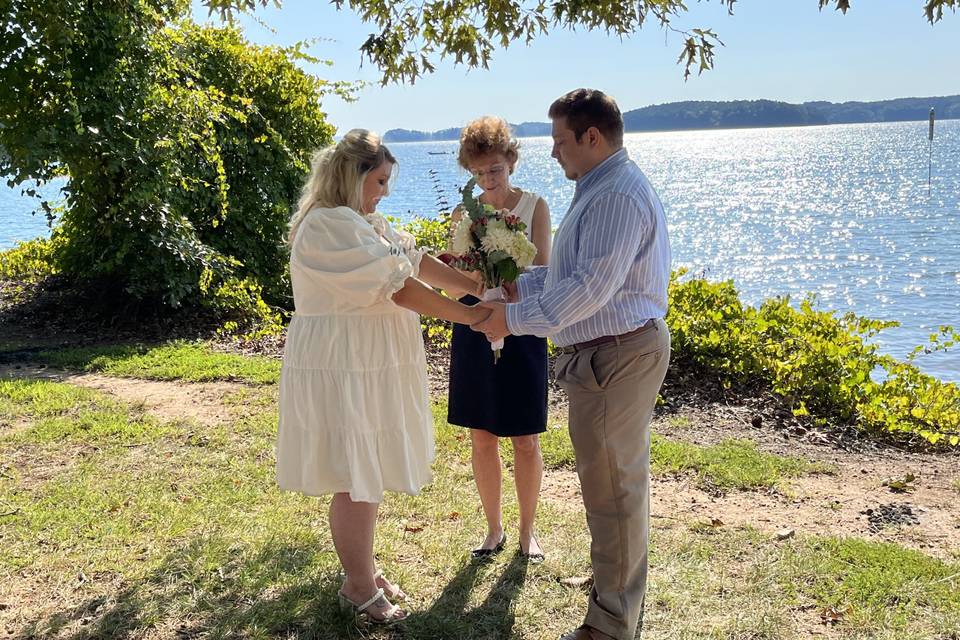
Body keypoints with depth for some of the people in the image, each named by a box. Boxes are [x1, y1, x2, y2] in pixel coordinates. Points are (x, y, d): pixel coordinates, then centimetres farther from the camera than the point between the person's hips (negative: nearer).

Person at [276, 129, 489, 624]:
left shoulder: (363, 221, 14)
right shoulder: (331, 224, -19)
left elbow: (418, 261, 11)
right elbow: (400, 287, -22)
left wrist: (481, 289, 5)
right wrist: (473, 317, -18)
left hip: (367, 365, 10)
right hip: (343, 367, -10)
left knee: (366, 474, 17)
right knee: (356, 481, 1)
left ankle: (362, 570, 31)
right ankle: (360, 588, 16)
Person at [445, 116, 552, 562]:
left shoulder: (534, 206, -2)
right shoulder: (463, 213, 5)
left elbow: (543, 271, -8)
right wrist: (474, 273, -20)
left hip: (521, 328, -2)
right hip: (474, 328, 2)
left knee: (526, 440, 4)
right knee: (482, 438, 9)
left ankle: (527, 530, 23)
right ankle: (494, 528, 26)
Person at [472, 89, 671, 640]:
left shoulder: (617, 196, -21)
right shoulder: (605, 187, 16)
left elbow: (590, 288, -27)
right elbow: (575, 267, 21)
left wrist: (515, 319, -20)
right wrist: (519, 288, 12)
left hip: (613, 357, -11)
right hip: (625, 349, 11)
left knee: (611, 486, -1)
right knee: (624, 476, 23)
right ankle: (621, 584, 42)